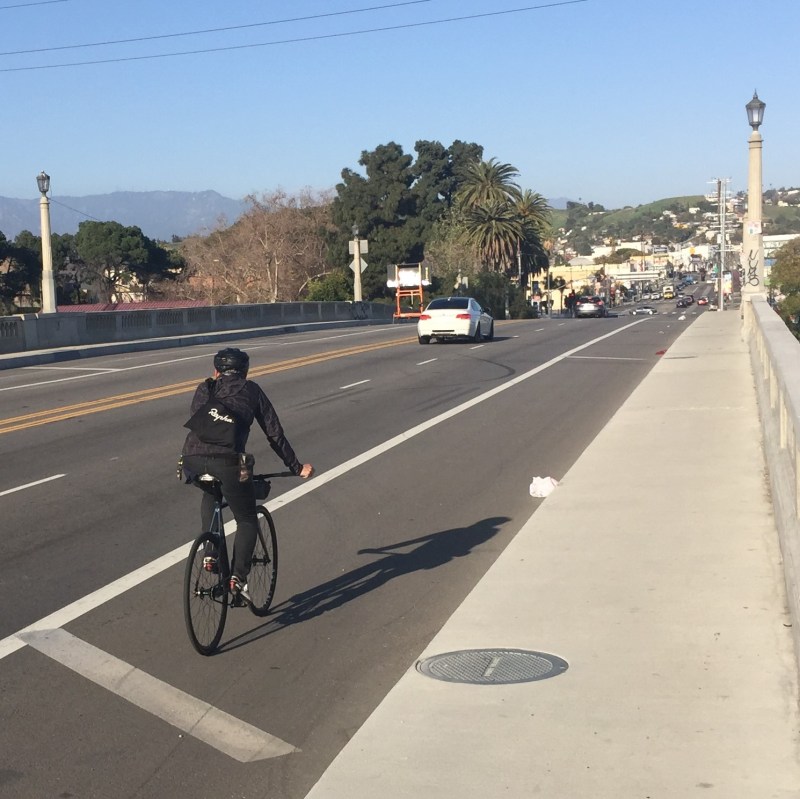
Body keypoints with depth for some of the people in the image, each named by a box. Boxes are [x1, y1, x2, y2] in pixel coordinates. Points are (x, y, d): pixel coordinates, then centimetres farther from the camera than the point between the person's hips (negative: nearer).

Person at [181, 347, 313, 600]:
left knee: (210, 494, 37)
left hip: (192, 460, 3)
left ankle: (210, 553, 23)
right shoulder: (250, 390, 20)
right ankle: (238, 577, 0)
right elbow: (274, 433, 19)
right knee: (247, 521, 17)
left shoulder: (204, 389, 27)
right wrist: (296, 467, 27)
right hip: (228, 461, -3)